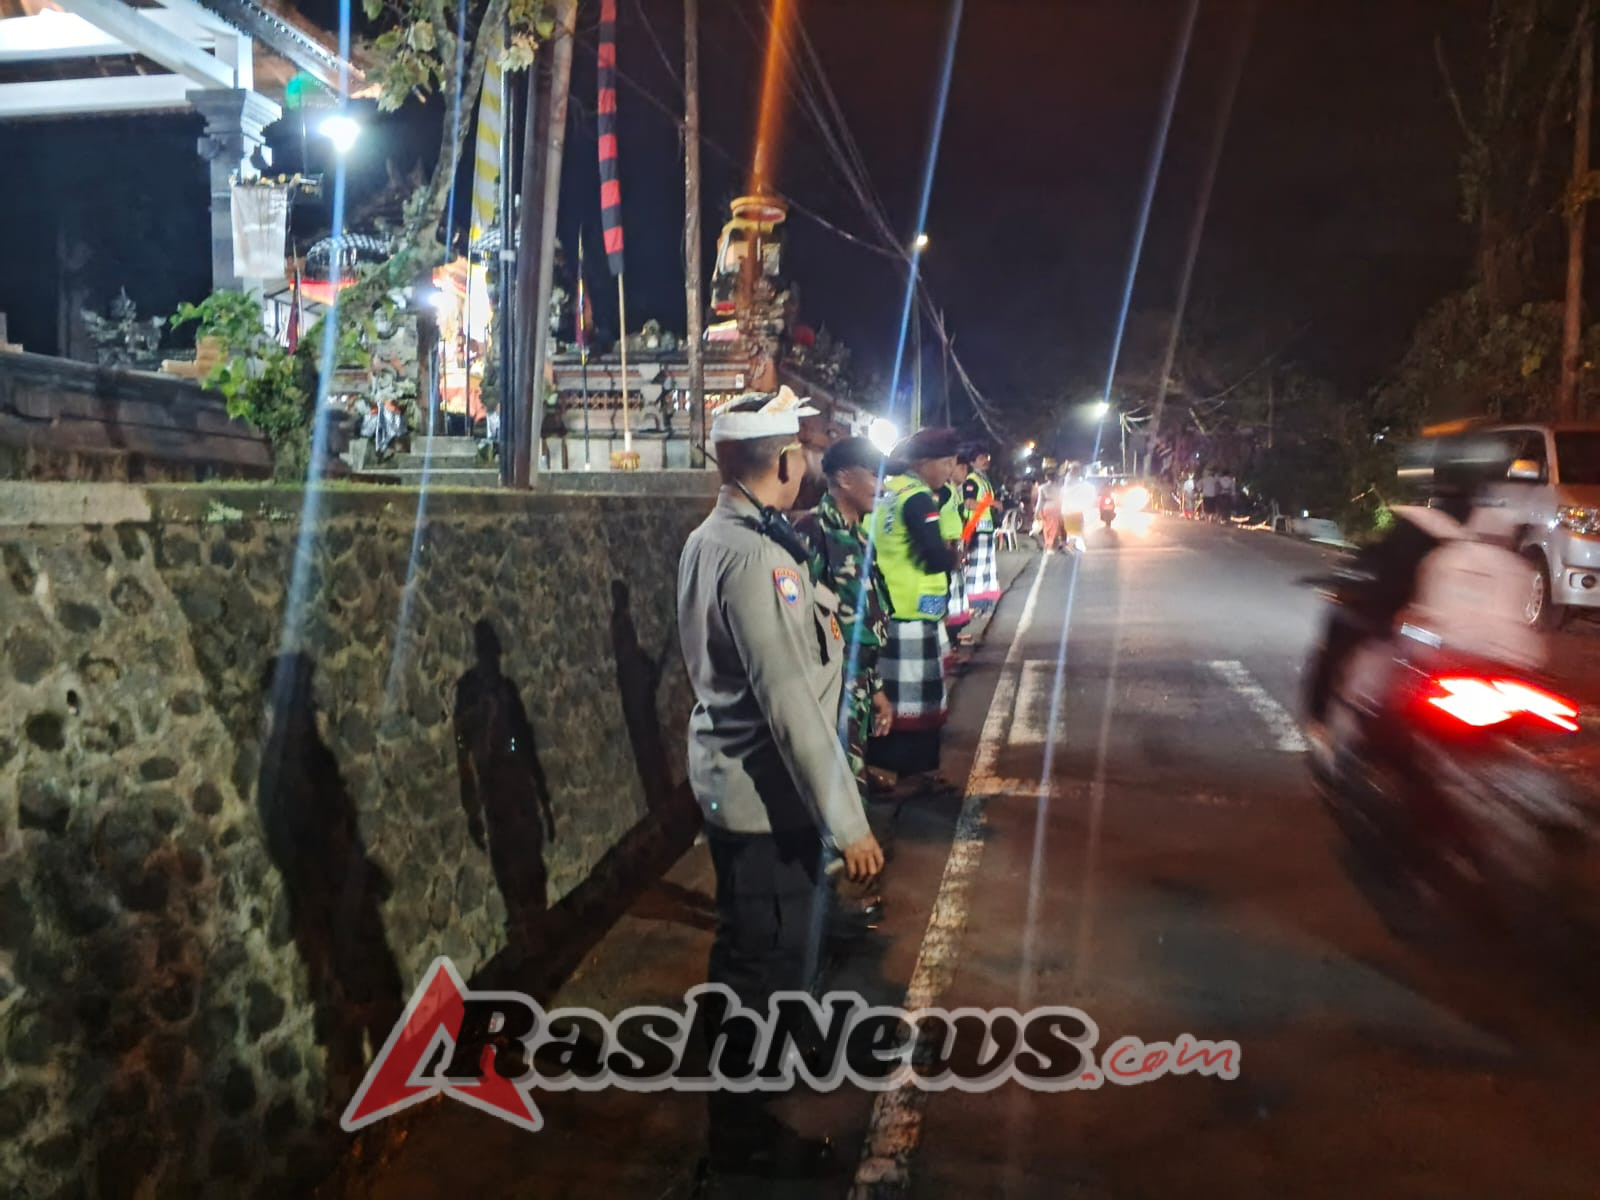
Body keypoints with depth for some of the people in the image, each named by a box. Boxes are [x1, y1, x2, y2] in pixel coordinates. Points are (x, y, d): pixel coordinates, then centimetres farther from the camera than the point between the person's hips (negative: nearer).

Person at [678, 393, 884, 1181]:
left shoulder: (708, 540, 7)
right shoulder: (754, 555, -25)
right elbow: (790, 704, -27)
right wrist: (846, 821, -23)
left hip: (731, 781, 10)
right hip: (767, 794, -10)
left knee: (751, 952, 28)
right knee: (769, 965, 6)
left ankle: (743, 1063, 49)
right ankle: (742, 1133, 24)